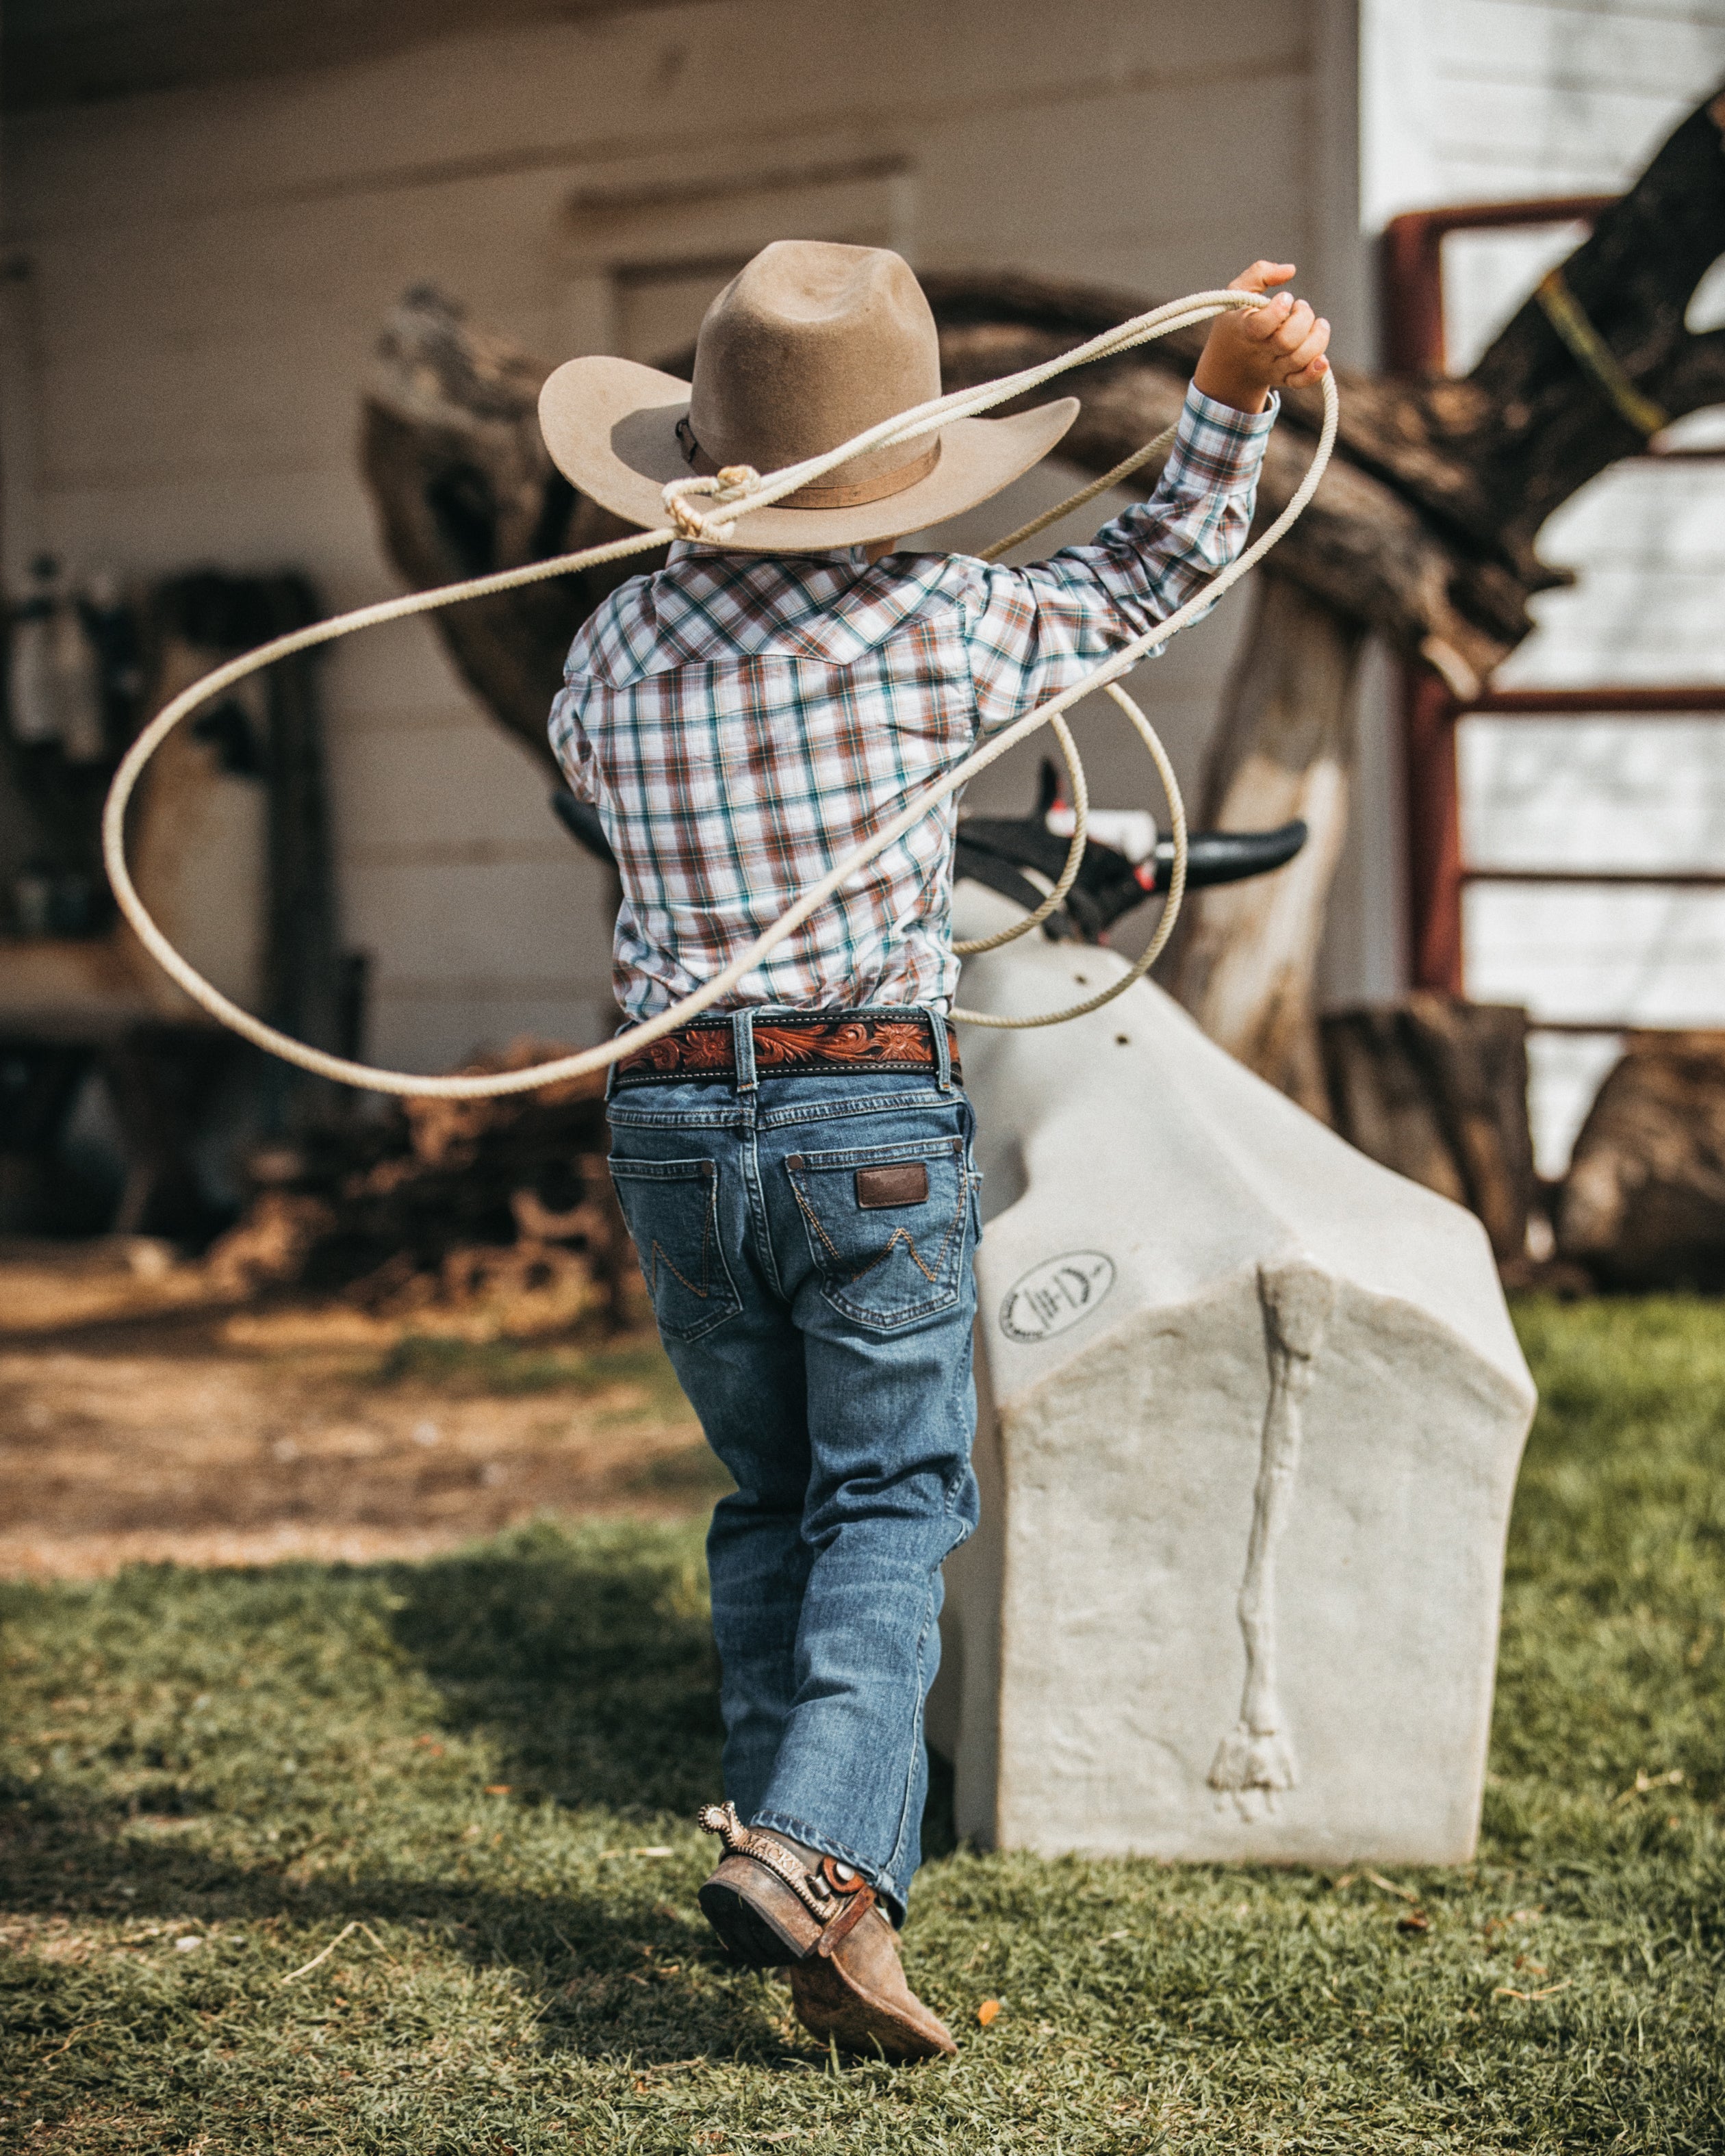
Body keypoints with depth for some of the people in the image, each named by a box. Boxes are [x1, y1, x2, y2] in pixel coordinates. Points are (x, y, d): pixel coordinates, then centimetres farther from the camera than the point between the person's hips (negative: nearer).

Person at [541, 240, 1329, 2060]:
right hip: (876, 1114, -3)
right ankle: (819, 1852, -18)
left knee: (771, 1497, 17)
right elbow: (1145, 583, 8)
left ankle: (797, 1857, 16)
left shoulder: (614, 649, 2)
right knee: (891, 1499, 1)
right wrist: (1231, 405, 11)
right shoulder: (938, 623, -8)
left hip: (672, 1117, 4)